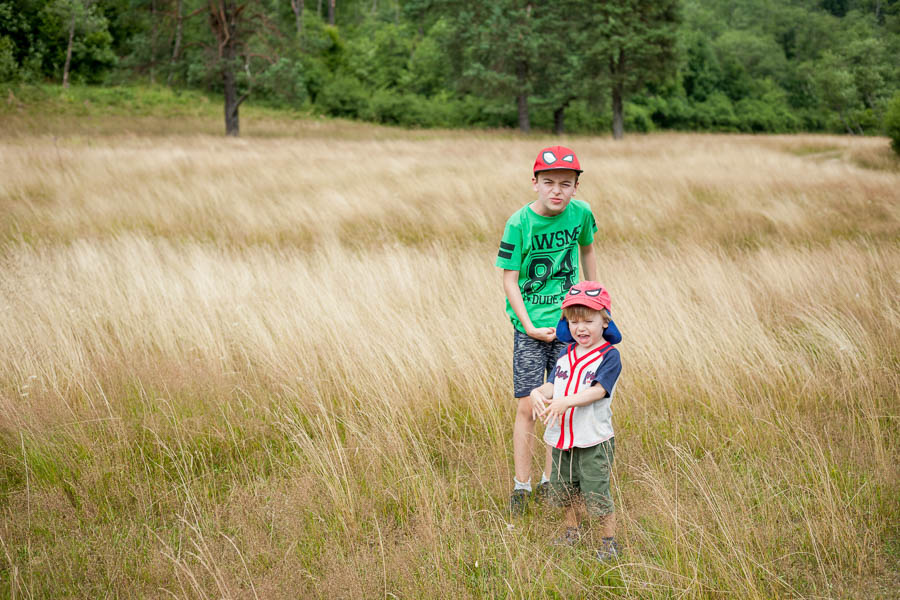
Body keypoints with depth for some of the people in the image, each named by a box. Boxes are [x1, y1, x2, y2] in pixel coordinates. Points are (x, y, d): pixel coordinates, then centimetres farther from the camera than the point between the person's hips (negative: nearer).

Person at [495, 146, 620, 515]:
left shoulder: (581, 213, -4)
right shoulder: (519, 223, -13)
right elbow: (510, 279, -9)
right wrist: (530, 327, -15)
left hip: (568, 321, 3)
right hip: (530, 323, -3)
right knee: (528, 406, -3)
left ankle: (550, 483, 18)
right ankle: (521, 486, 8)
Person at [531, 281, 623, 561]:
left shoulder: (609, 356, -10)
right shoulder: (566, 354, 11)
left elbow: (597, 391, -21)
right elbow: (552, 385, 6)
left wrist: (566, 402, -34)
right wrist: (537, 393, -18)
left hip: (593, 440, -6)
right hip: (562, 437, 6)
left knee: (596, 493, -4)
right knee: (564, 489, 18)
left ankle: (609, 542, 13)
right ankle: (573, 532, 39)